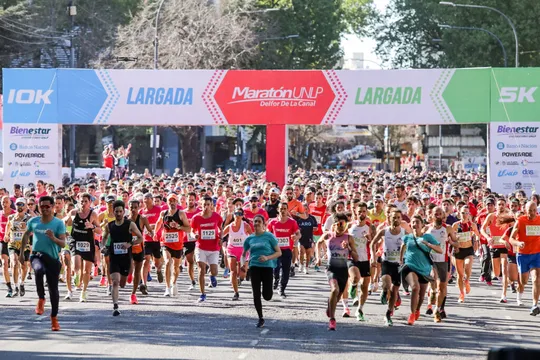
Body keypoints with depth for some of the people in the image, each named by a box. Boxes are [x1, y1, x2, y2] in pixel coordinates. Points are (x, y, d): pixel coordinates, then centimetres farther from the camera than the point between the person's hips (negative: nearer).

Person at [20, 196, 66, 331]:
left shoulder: (59, 223, -6)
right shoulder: (33, 222, 2)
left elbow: (63, 244, -13)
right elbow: (26, 235, 21)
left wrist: (53, 238, -32)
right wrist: (22, 252, 21)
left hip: (53, 258, 0)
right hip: (37, 255, 0)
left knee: (53, 289, 2)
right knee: (39, 270, -35)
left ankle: (54, 317, 19)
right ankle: (41, 299, -16)